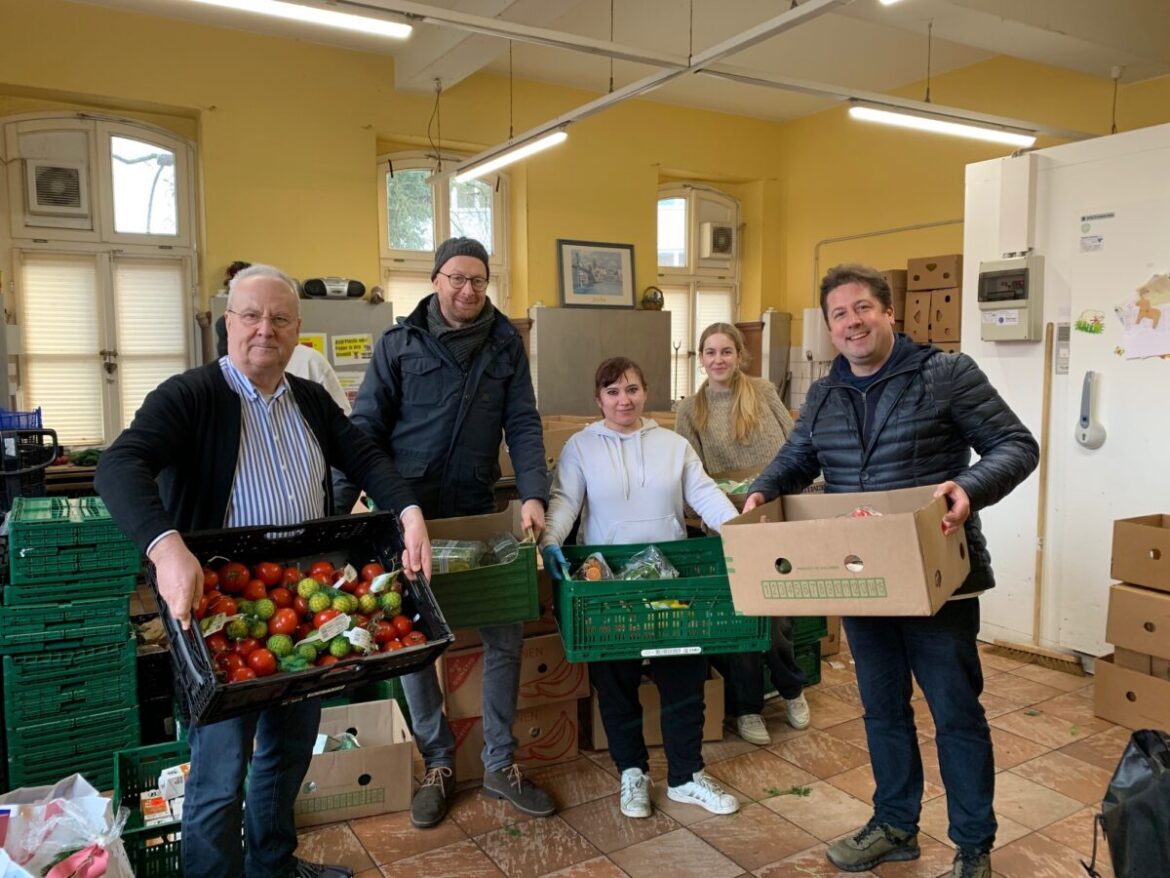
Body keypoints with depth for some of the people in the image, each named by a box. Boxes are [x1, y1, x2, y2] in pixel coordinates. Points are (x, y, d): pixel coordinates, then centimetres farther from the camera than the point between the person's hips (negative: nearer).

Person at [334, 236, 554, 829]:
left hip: (479, 512, 2)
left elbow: (522, 424, -1)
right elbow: (365, 429, -4)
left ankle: (500, 764, 24)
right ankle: (438, 764, 27)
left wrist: (534, 495, -14)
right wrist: (344, 503, -12)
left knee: (505, 636, 5)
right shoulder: (397, 344, -2)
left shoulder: (506, 344, 3)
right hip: (408, 513, -1)